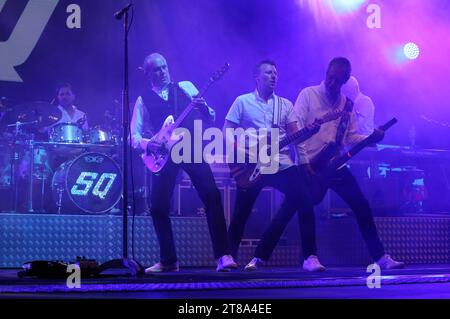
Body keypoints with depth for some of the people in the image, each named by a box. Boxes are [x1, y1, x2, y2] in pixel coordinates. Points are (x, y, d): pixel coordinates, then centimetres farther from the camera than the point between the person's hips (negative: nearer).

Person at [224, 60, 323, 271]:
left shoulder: (285, 104, 14)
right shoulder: (242, 102, 6)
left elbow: (295, 135, 8)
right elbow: (227, 131, 2)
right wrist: (237, 148, -16)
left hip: (282, 164, 2)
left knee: (305, 203, -12)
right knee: (241, 213, -1)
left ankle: (310, 256, -7)